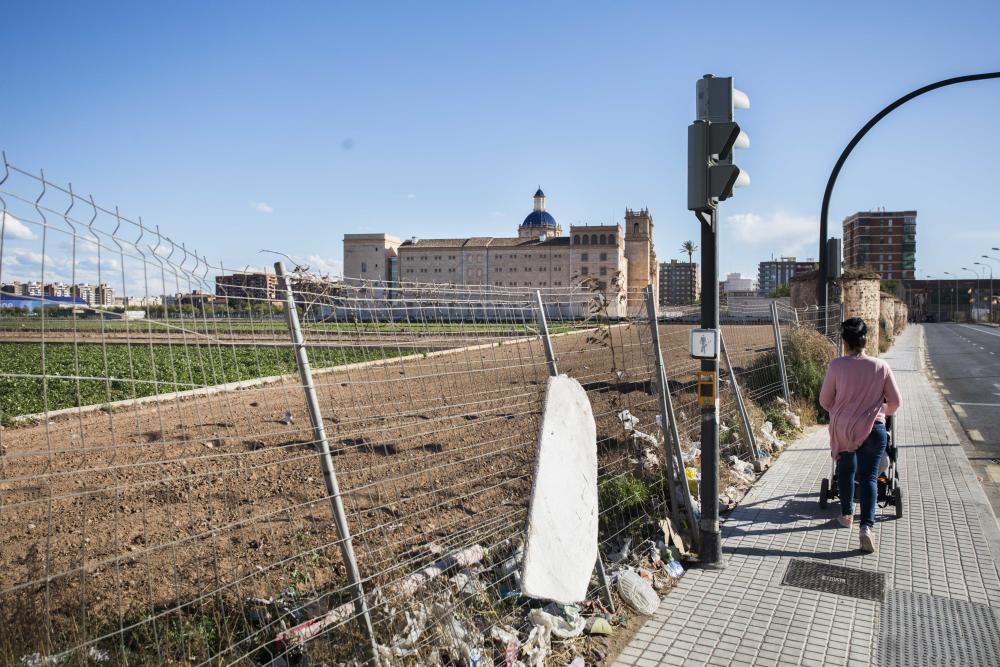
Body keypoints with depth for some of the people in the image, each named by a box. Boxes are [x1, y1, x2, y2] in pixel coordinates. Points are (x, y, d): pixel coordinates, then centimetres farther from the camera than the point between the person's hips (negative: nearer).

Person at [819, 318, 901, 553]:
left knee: (846, 471, 20)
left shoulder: (836, 366, -10)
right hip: (873, 429, 0)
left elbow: (825, 401, -2)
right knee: (868, 476, 3)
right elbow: (895, 402, 2)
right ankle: (867, 525, -10)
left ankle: (846, 514, 35)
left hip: (843, 429, 1)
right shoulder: (881, 367, -7)